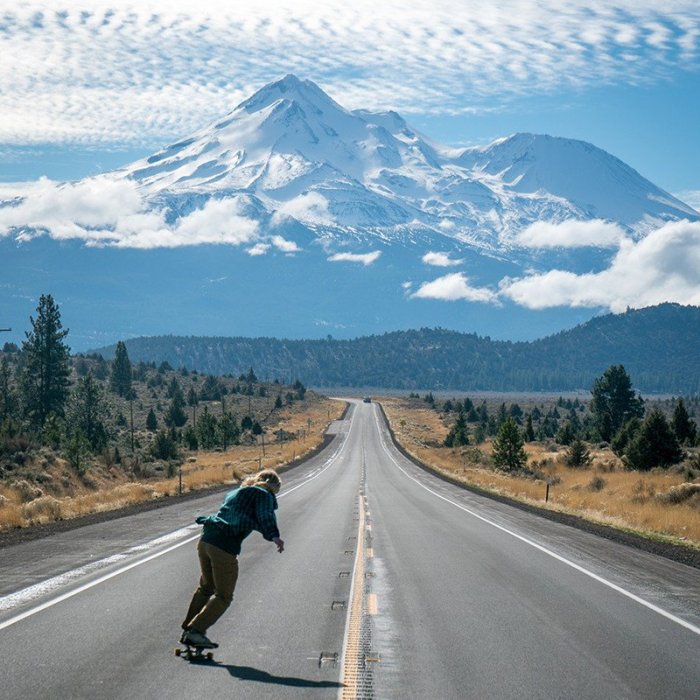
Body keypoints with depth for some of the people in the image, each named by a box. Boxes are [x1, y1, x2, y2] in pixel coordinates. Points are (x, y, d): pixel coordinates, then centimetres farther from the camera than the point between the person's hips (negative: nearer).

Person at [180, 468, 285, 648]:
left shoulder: (235, 492, 24)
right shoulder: (264, 495, 2)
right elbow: (265, 517, -16)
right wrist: (274, 537, -29)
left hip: (205, 540, 8)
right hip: (225, 547, -8)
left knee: (206, 587, 26)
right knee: (223, 596, 4)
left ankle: (187, 629, 29)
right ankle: (196, 631, -7)